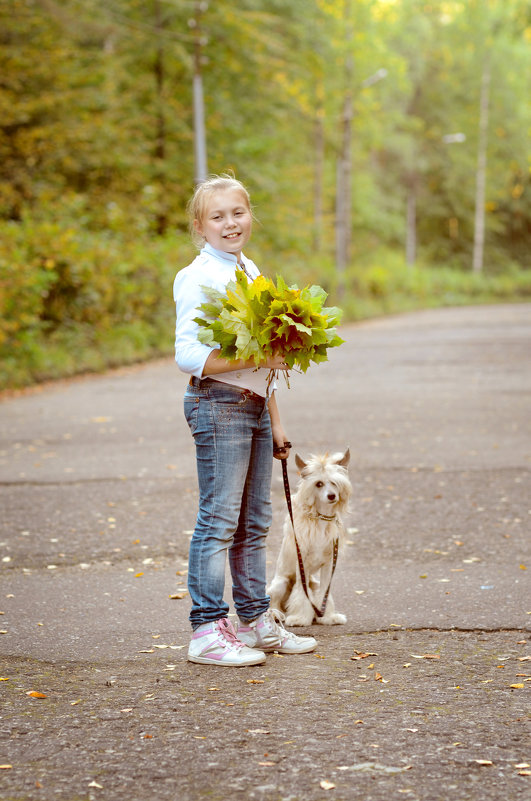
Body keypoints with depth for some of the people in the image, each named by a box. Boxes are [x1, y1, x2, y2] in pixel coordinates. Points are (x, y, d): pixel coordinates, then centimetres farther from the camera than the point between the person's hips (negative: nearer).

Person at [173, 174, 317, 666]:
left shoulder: (251, 271, 14)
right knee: (218, 520, -6)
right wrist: (257, 359, -23)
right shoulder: (197, 278, -10)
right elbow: (189, 356, -19)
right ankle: (207, 631, -1)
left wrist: (274, 421, 18)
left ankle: (257, 621, 22)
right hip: (219, 404, -8)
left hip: (254, 404, 8)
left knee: (253, 521, 13)